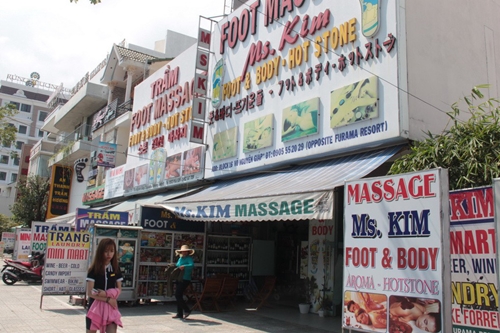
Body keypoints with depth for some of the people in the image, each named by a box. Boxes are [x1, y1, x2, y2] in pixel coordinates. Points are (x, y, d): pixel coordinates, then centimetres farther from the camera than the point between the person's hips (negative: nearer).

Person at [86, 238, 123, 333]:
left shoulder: (115, 269, 2)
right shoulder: (94, 270, -8)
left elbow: (119, 290, 4)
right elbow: (90, 293, -12)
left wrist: (106, 294, -15)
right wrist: (108, 299, -17)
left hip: (110, 308, 2)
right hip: (95, 308, -2)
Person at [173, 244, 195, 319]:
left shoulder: (189, 258, -7)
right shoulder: (180, 258, 17)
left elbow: (192, 265, -25)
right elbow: (177, 266, 28)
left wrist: (184, 266, -39)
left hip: (185, 279, -9)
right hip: (179, 279, 9)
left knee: (178, 295, -12)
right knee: (178, 296, 9)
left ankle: (187, 310, 0)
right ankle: (179, 314, 16)